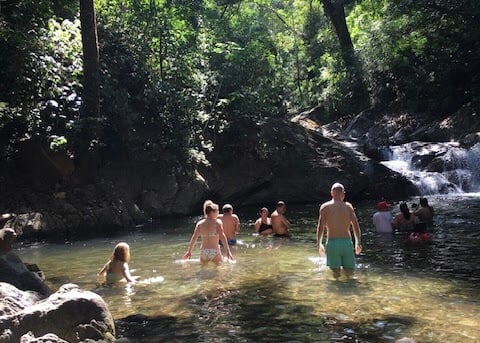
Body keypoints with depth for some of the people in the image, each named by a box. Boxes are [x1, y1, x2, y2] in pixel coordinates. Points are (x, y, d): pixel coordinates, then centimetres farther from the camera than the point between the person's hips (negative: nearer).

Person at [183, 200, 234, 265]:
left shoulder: (200, 223, 5)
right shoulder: (217, 222, -5)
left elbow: (194, 238, 4)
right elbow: (222, 236, -14)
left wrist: (189, 252, 11)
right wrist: (228, 251, -16)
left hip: (203, 252, 4)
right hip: (215, 251, -4)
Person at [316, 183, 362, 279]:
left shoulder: (324, 207, 3)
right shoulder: (348, 206, 5)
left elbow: (320, 227, -2)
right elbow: (356, 225, 2)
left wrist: (319, 244, 6)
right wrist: (358, 243, 11)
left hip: (332, 243, 0)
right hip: (347, 242, 0)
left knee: (336, 273, 6)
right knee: (349, 273, 16)